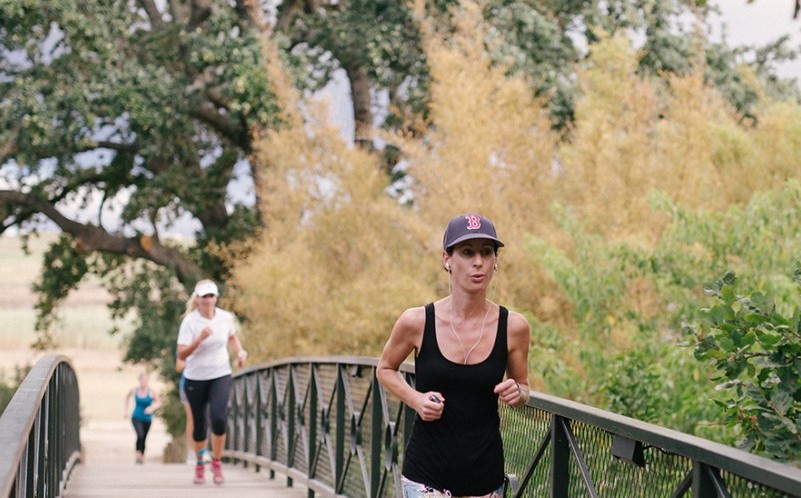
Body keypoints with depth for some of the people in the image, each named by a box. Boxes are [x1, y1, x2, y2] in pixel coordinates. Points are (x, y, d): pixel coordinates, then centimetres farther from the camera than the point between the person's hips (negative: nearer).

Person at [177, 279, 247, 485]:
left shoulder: (226, 317, -3)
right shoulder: (190, 321, -14)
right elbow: (182, 355, -21)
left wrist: (240, 352, 1)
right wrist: (200, 339, -33)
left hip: (220, 376, 1)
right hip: (195, 379, -1)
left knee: (218, 418, -19)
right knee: (199, 424, 6)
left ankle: (217, 463, 0)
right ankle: (199, 465, 30)